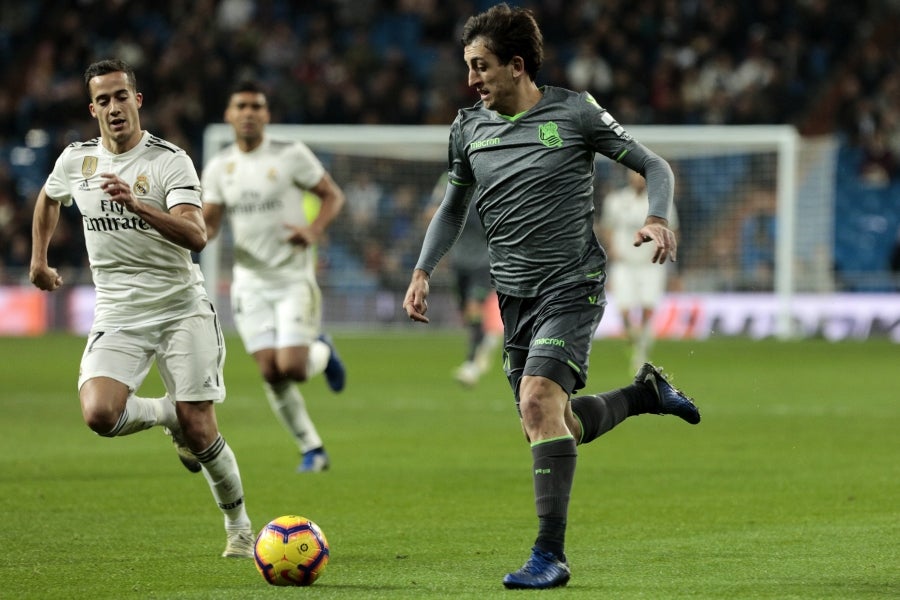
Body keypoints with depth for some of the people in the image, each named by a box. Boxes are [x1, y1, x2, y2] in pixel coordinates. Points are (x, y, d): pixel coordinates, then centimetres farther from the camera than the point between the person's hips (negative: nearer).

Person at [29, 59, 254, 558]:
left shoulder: (170, 161, -9)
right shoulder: (76, 160, 4)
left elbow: (196, 236, -23)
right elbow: (48, 199, 29)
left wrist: (136, 204, -35)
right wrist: (38, 259, 28)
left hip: (181, 309, -3)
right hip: (117, 316, 3)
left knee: (199, 429, -7)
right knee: (99, 414, -22)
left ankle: (239, 527, 15)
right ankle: (167, 413, 11)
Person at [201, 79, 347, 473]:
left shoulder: (291, 155, -7)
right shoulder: (218, 167, 5)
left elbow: (332, 195, -1)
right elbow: (209, 223, 8)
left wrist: (314, 231, -19)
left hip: (294, 278, -3)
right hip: (250, 280, 3)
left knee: (291, 368, -16)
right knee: (271, 374, -4)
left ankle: (322, 352, 21)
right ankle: (312, 450, 12)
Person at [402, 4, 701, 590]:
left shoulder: (573, 112, -7)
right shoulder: (469, 128, 7)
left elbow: (655, 167, 0)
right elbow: (454, 206, 21)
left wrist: (657, 219, -19)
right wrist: (423, 271, 8)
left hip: (572, 285, -6)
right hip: (515, 298, 6)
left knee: (539, 400, -24)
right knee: (557, 428, 9)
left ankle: (551, 555, -19)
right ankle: (646, 392, 39)